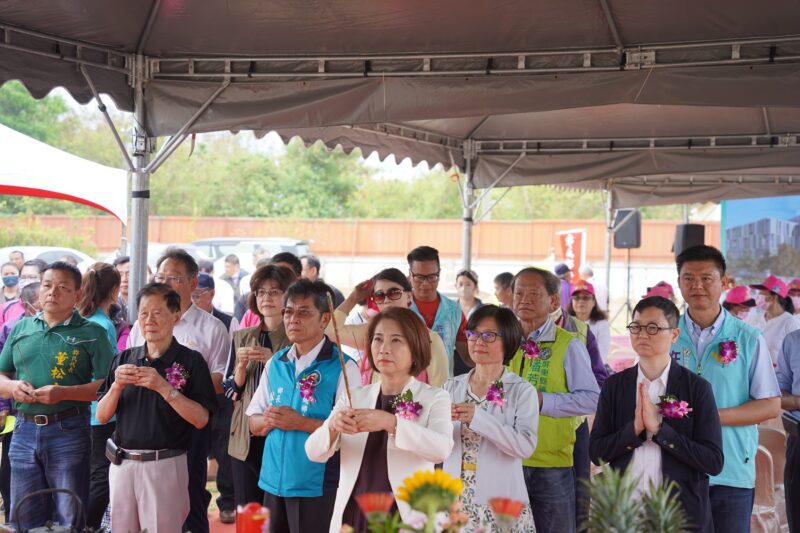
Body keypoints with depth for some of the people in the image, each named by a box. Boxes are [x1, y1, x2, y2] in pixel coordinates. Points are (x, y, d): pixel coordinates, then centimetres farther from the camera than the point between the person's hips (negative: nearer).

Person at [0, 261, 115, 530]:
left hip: (68, 430, -4)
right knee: (24, 518, 11)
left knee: (69, 520, 4)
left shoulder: (91, 333, -2)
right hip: (24, 430, 4)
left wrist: (64, 393, -20)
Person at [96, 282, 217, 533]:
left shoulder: (191, 361, -3)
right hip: (122, 463, 4)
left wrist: (164, 387, -20)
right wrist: (117, 386, -11)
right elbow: (102, 416, 7)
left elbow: (200, 419, -11)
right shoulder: (124, 359, 9)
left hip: (165, 465, -4)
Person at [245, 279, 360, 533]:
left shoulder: (342, 367, -9)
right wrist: (270, 420, -8)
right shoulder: (275, 363, 9)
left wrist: (301, 423, -20)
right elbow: (254, 423, 14)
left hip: (317, 486, -5)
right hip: (274, 480, 6)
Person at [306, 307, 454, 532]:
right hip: (352, 515, 3)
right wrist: (332, 426, -22)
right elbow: (314, 452, -1)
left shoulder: (434, 398, -2)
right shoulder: (355, 397, 7)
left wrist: (391, 423, -31)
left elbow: (442, 449, -20)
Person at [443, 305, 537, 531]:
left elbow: (526, 445, -16)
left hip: (500, 503, -3)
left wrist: (478, 418, -21)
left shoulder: (522, 391, -4)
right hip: (454, 499, 3)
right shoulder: (452, 387, 7)